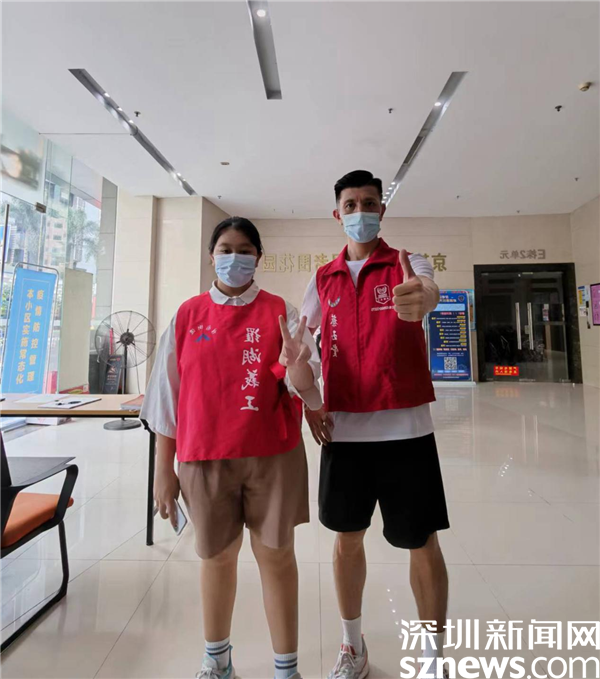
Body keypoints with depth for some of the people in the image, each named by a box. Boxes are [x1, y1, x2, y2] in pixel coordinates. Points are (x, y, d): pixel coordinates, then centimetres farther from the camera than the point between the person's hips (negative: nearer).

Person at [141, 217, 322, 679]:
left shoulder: (280, 312, -1)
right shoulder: (187, 315, 3)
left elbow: (307, 387, -8)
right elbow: (167, 397, 5)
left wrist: (294, 367, -31)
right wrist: (164, 470, 6)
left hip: (273, 455, -1)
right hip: (204, 459, 2)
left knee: (276, 554, 9)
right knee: (217, 556, 17)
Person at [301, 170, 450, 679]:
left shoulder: (407, 265, 1)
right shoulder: (323, 280, 9)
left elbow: (429, 290, -23)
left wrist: (419, 297, -47)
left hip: (405, 427, -2)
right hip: (341, 429, 3)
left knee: (422, 543, 9)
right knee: (347, 538, 15)